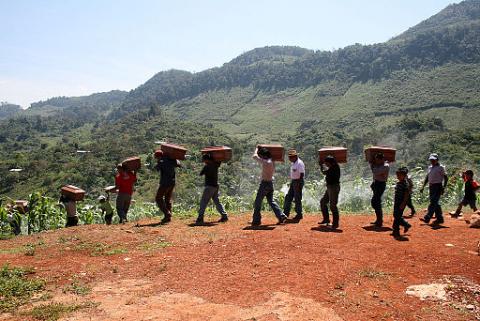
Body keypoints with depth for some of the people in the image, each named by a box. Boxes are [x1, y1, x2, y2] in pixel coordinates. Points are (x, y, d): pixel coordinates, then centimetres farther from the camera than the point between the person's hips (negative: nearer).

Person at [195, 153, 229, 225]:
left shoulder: (207, 167, -13)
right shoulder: (215, 165, 6)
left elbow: (201, 174, -3)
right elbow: (219, 161, 28)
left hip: (209, 186, -8)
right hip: (216, 186, 8)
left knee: (203, 202, -6)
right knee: (217, 201, 14)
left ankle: (200, 218, -11)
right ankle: (224, 216, 13)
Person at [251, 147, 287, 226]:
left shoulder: (265, 162, -19)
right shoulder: (272, 162, 7)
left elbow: (255, 156, -16)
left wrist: (257, 149, 4)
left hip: (265, 183, -8)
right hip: (271, 183, 8)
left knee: (258, 202, 1)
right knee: (271, 201, 15)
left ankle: (256, 220, 4)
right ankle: (281, 216, 8)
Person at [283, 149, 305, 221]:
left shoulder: (299, 163, -18)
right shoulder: (293, 163, 10)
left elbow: (302, 174, -21)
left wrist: (298, 184, -23)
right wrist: (292, 183, 18)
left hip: (298, 181, -10)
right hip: (293, 181, 10)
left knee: (297, 199, -1)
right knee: (288, 197, 10)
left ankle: (299, 214, 11)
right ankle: (286, 213, 17)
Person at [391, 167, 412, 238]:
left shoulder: (405, 184, -15)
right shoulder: (398, 183, 11)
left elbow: (406, 195, -17)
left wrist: (403, 204, -20)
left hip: (401, 203, -9)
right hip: (396, 202, 9)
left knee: (397, 216, -5)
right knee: (396, 216, 13)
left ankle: (396, 232, 3)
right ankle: (406, 225, 32)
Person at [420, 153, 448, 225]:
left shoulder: (440, 167, -6)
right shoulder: (430, 167, 15)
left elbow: (445, 178, -7)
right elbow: (427, 177, 20)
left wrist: (443, 188, -15)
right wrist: (423, 186, 14)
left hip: (438, 186, -8)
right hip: (431, 186, 8)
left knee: (433, 203, -13)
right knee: (435, 203, 11)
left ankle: (427, 218, -20)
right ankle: (440, 218, 19)